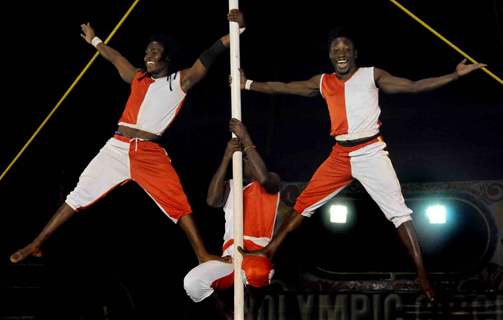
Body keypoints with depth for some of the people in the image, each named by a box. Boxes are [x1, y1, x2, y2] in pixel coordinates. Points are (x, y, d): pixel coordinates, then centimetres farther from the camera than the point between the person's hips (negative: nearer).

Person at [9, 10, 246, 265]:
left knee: (179, 203, -10)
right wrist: (94, 41, 49)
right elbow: (116, 59, 34)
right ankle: (36, 245, 4)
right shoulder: (138, 78, 17)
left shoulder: (180, 81, 4)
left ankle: (203, 256, -3)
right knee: (79, 195, 1)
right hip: (118, 148, 3)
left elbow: (208, 57, -8)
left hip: (151, 154, -3)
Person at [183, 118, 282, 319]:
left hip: (259, 256, -3)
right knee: (192, 283, -25)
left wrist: (246, 140, -10)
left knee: (255, 272, -42)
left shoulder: (271, 182, 13)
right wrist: (226, 158, -4)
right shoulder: (229, 186, 21)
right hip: (229, 257, 3)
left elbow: (264, 178, -14)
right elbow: (212, 201, -2)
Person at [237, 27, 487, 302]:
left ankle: (422, 276, -15)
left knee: (398, 211, -13)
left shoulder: (372, 75, -1)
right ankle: (270, 250, 25)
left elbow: (413, 86, -5)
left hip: (370, 152, -4)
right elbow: (285, 87, 16)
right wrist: (248, 84, 16)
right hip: (340, 155, 4)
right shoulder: (323, 83, 10)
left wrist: (455, 75, -13)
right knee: (304, 203, 10)